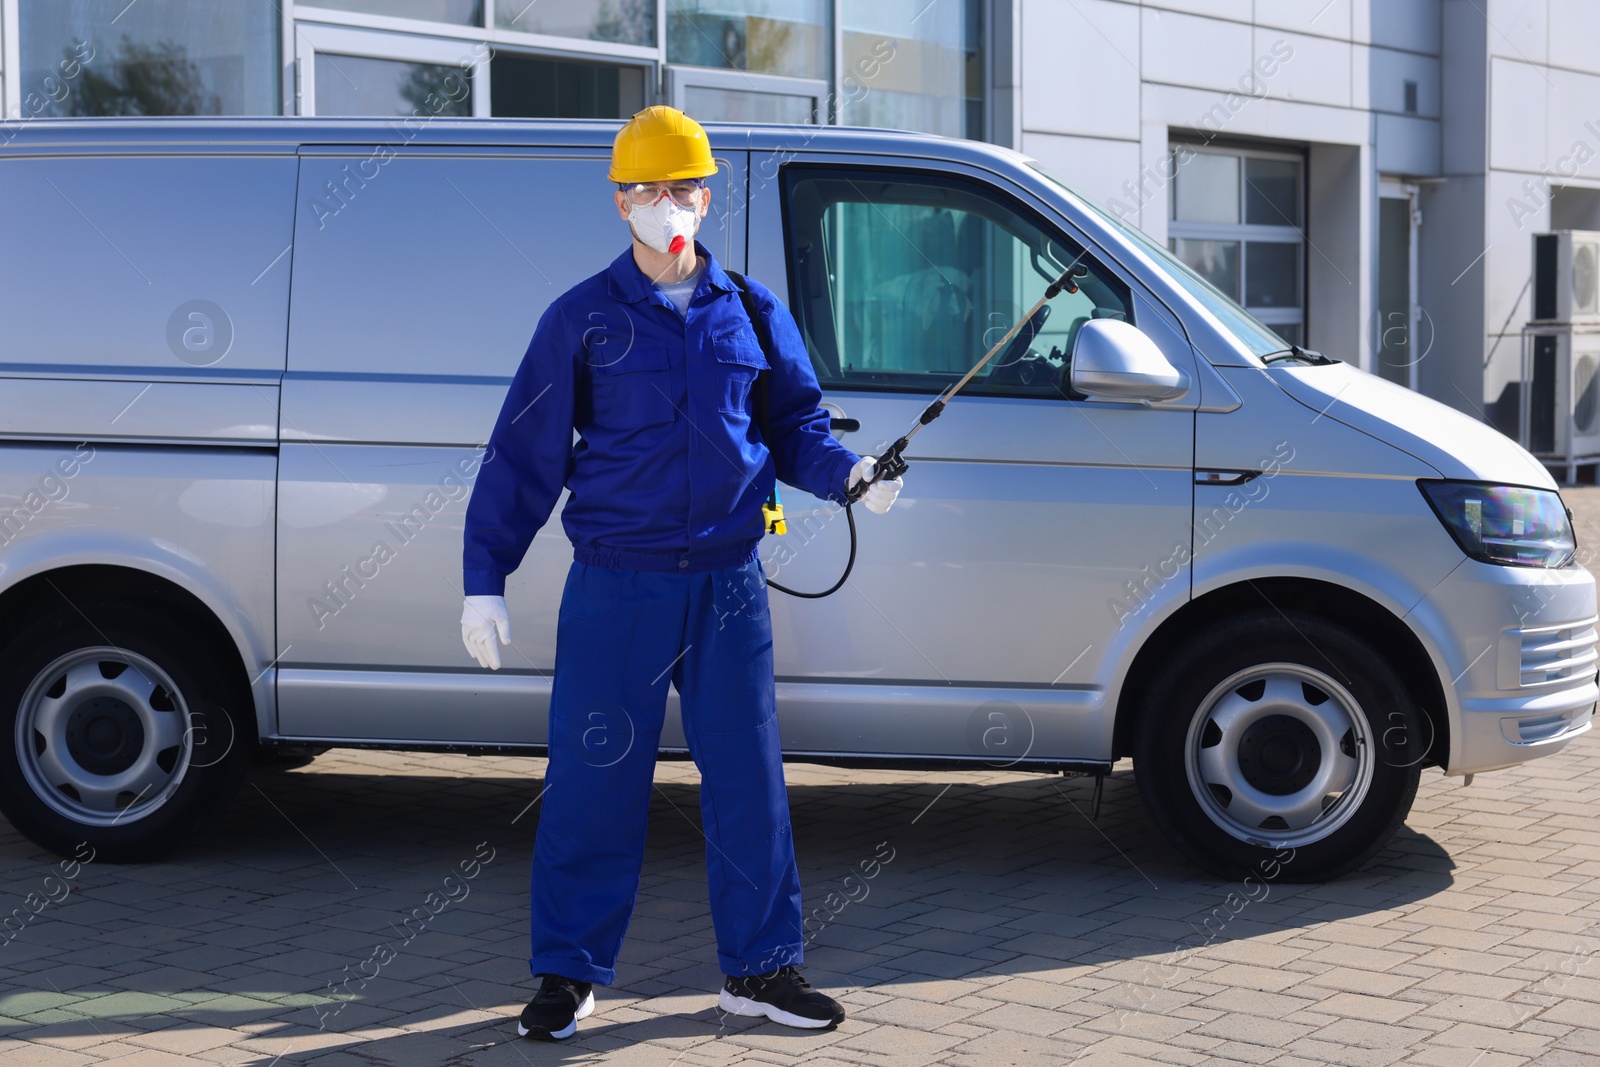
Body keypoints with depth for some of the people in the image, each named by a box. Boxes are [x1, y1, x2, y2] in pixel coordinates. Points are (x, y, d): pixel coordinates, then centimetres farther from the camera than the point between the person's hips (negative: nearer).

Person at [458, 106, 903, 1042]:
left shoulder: (753, 315, 9)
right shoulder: (583, 319, 1)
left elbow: (795, 426, 16)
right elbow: (524, 455, 2)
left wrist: (851, 474, -5)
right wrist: (485, 578, -1)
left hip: (728, 582, 2)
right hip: (615, 585, -2)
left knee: (749, 778, 6)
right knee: (594, 781, 1)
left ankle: (761, 966, 19)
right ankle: (569, 973, 15)